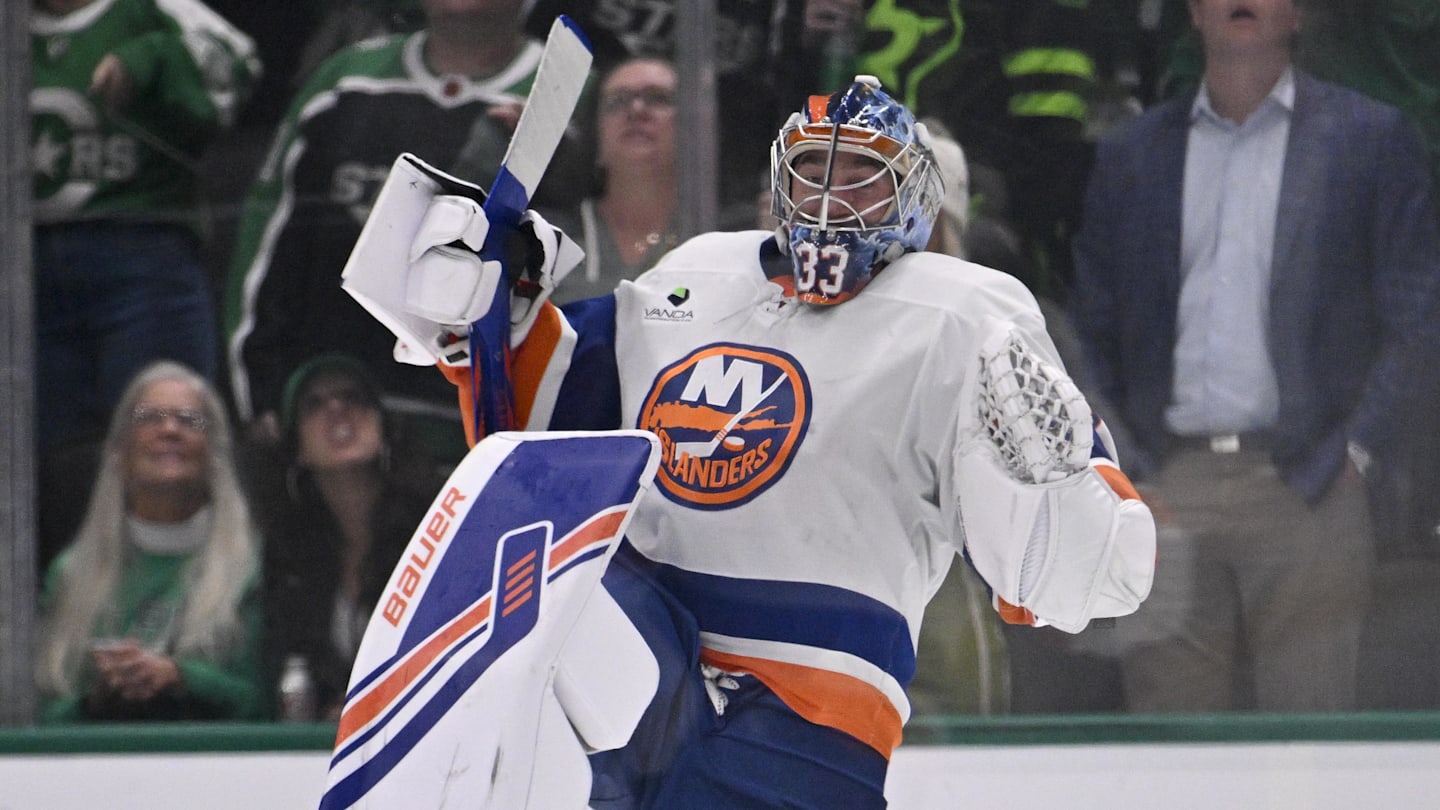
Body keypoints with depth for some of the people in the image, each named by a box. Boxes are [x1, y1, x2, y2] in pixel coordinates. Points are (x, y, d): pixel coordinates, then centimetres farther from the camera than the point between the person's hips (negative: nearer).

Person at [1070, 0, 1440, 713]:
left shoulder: (1371, 140, 6)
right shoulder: (1132, 157, 15)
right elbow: (1095, 326, 19)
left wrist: (1355, 451, -5)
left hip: (1304, 491, -2)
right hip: (1171, 488, 2)